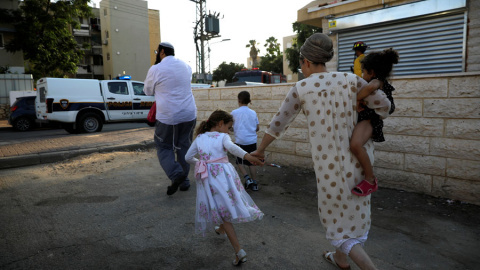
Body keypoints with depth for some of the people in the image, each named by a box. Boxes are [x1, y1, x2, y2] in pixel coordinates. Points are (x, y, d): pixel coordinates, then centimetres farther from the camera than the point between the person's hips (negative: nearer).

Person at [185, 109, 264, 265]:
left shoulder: (199, 138, 15)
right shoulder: (223, 137, 2)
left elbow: (188, 157, 19)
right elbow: (231, 147, -21)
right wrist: (247, 156, -36)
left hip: (206, 177, 3)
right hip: (223, 173, -3)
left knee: (222, 211, 7)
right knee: (227, 204, 24)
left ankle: (239, 251, 4)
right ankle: (221, 229, 50)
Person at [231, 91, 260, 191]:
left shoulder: (234, 113, -1)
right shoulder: (253, 112, 7)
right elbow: (257, 128, 11)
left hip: (240, 141, -3)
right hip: (252, 141, 3)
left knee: (239, 162, 11)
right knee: (251, 163, 11)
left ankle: (247, 178, -5)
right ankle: (254, 183, 13)